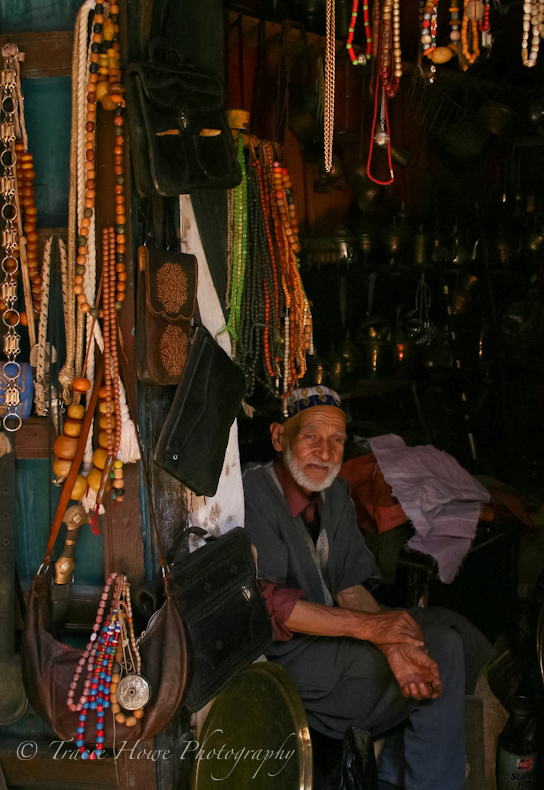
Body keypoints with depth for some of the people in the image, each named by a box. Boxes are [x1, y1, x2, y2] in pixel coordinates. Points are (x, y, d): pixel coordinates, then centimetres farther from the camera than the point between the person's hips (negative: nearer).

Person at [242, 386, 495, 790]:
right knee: (442, 652, -14)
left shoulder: (335, 491, 8)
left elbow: (351, 586, 2)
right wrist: (369, 627, -24)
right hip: (280, 654, -9)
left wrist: (393, 643, -18)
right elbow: (268, 604, -25)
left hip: (329, 631, 9)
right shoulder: (253, 494, -19)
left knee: (449, 627, 0)